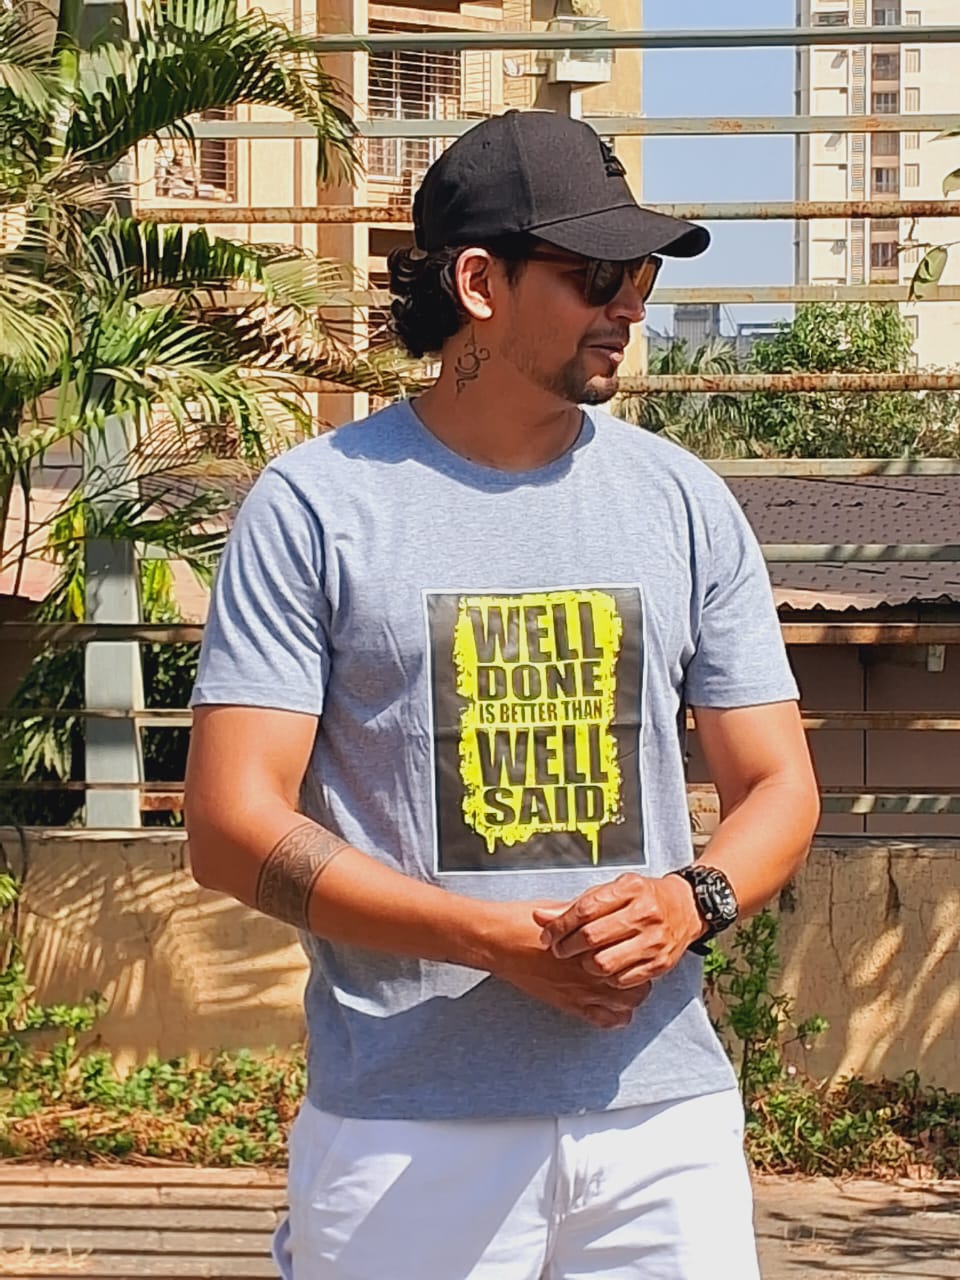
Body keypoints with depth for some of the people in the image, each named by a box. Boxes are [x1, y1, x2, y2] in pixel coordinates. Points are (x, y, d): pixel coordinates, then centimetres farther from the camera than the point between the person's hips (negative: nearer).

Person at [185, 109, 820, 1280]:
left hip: (662, 1106, 3)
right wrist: (503, 941, -17)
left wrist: (689, 900, -12)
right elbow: (232, 828, -7)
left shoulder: (683, 501, 9)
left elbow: (778, 784, 12)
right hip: (405, 1127, -3)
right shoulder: (314, 504, -1)